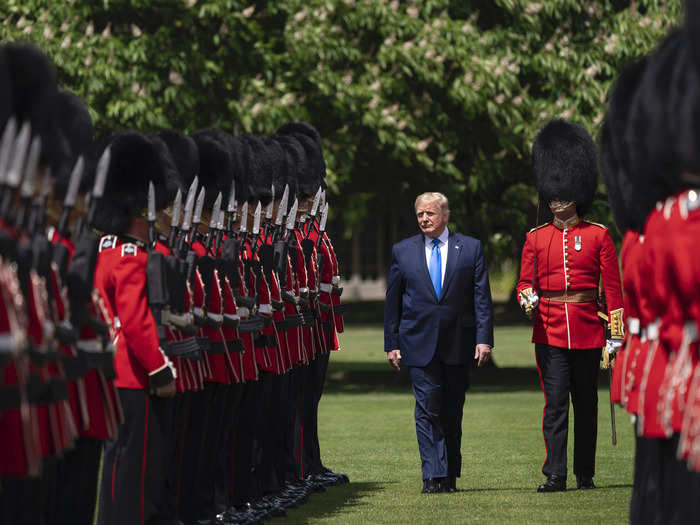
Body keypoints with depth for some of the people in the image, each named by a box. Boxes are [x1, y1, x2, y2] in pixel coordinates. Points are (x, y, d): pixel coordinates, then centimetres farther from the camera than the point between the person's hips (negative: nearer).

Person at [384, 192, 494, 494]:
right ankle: (433, 476, -10)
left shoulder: (471, 248, 4)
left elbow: (482, 298, 1)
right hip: (420, 344, 0)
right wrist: (392, 344, 5)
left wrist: (484, 339, -7)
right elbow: (393, 301, 9)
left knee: (452, 412, 7)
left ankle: (450, 475, 16)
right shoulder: (403, 251, 6)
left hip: (458, 344, 0)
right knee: (427, 410, -7)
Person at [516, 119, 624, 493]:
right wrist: (527, 299, -16)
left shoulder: (598, 236, 3)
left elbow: (613, 288, 3)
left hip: (587, 330, 0)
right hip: (549, 330, 0)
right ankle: (555, 474, -8)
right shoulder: (536, 238, 7)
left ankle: (585, 475, 14)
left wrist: (616, 333, -2)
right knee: (555, 401, -6)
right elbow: (525, 283, 8)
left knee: (586, 403, 6)